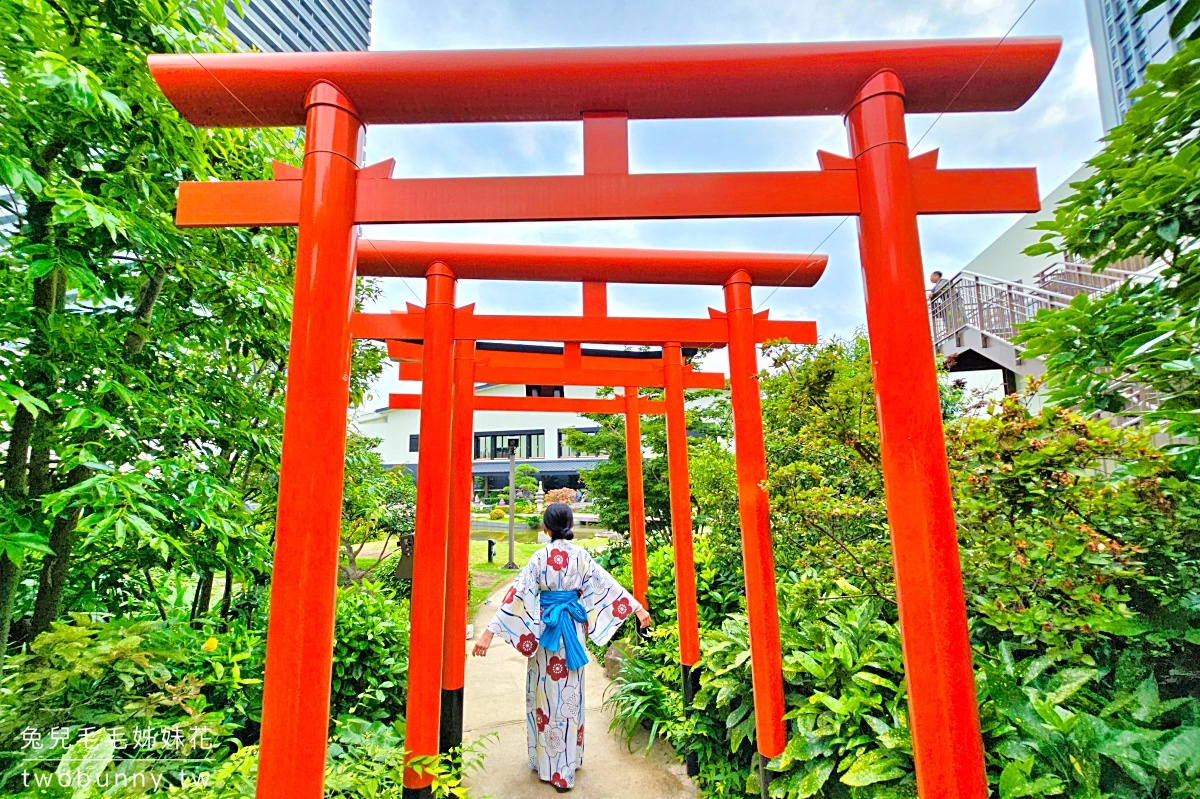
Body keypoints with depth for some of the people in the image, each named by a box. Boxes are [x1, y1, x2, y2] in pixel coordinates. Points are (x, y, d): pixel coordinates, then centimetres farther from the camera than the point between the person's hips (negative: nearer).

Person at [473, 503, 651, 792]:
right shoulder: (582, 556, -4)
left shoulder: (540, 557, -14)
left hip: (546, 629, -3)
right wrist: (638, 608, 8)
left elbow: (517, 595, -18)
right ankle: (569, 761, 30)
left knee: (547, 692, 10)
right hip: (573, 629, 3)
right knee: (570, 694, 15)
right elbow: (608, 585, 0)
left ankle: (547, 763, 22)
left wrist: (490, 632, -19)